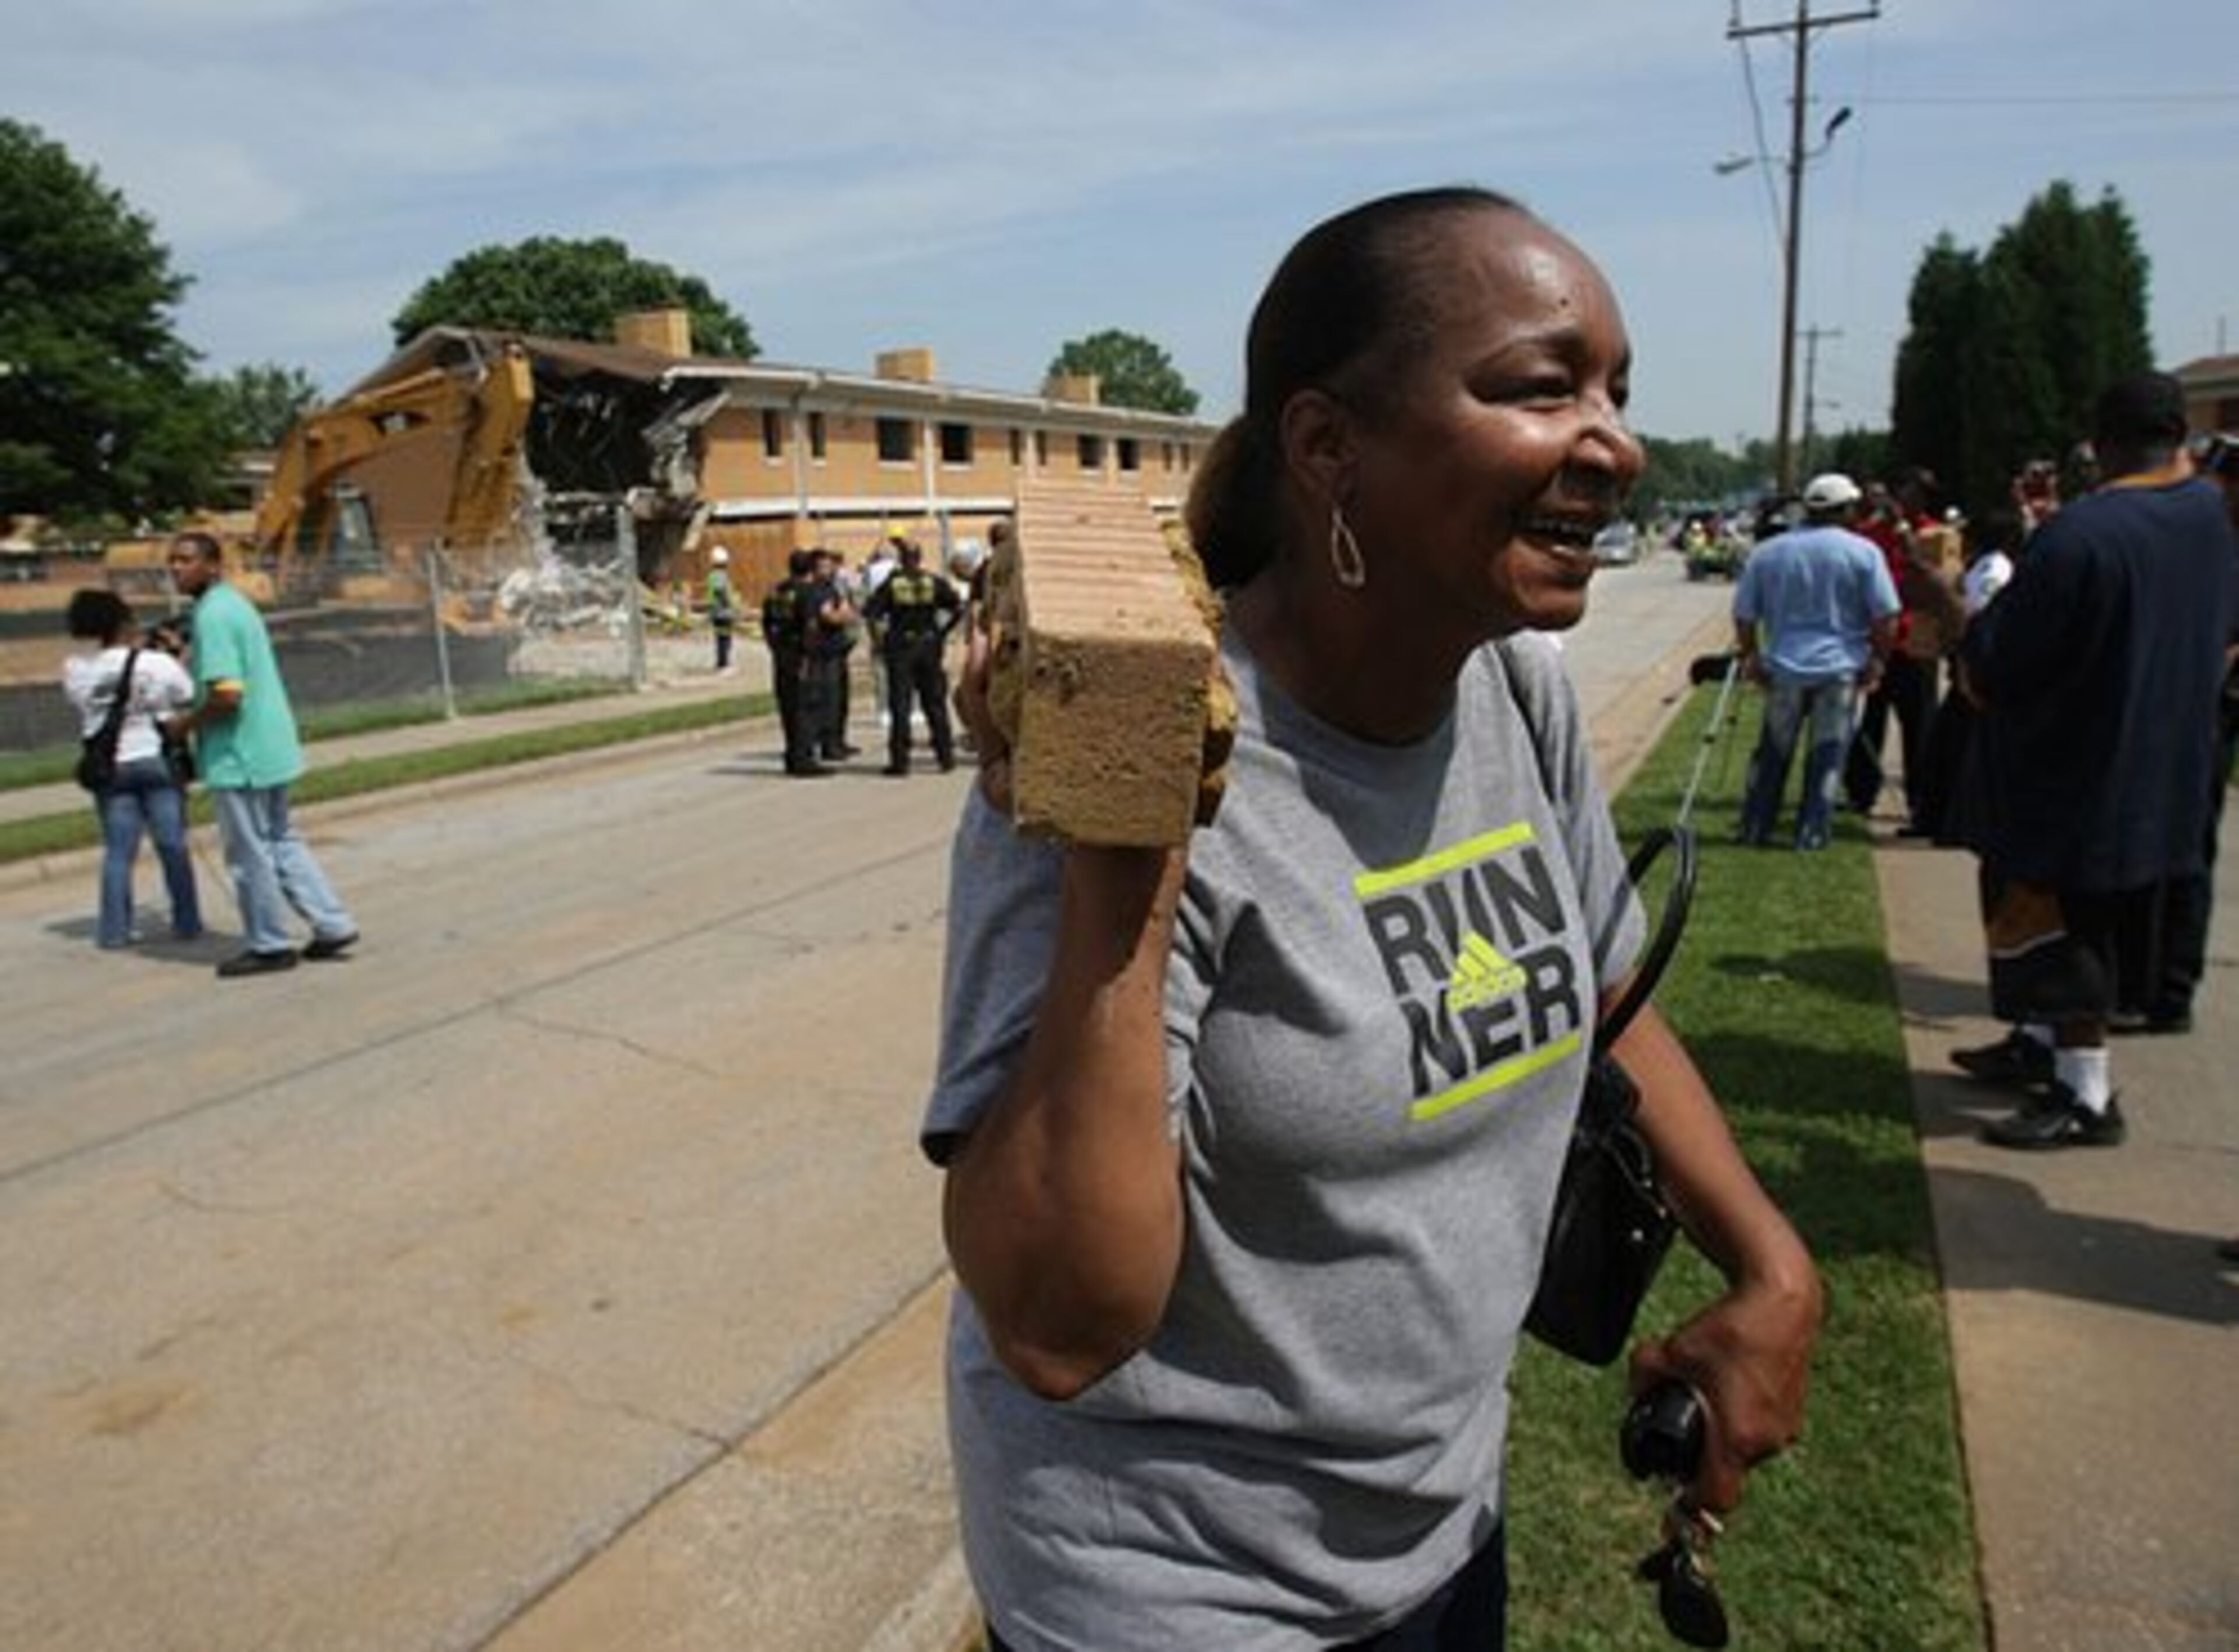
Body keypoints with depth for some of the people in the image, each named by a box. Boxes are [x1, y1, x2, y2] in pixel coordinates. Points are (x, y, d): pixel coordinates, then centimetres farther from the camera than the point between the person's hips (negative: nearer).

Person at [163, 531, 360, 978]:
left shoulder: (213, 615, -17)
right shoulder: (236, 603, 13)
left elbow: (227, 694, -25)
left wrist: (187, 722, -9)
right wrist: (197, 715, 19)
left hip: (238, 756, -9)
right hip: (271, 747, 9)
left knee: (250, 854, 2)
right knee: (281, 841, 17)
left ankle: (270, 946, 13)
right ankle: (333, 924, 17)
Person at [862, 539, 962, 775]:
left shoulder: (892, 584, -2)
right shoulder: (935, 583, 2)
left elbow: (870, 611, -10)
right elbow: (958, 608, -4)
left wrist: (881, 636, 0)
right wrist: (942, 632, 3)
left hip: (900, 649, -1)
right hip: (929, 648, 2)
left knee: (900, 706, 1)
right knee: (935, 704, 9)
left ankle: (900, 760, 0)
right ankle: (945, 756, 10)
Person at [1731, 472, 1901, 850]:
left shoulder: (1767, 552, 3)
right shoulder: (1863, 552, -4)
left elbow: (1744, 616, 4)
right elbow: (1886, 618, -6)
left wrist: (1751, 657, 15)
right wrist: (1877, 661, 5)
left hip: (1784, 667, 2)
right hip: (1840, 668, -2)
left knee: (1772, 753, 13)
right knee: (1827, 755, 6)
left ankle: (1755, 829, 18)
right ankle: (1812, 833, 8)